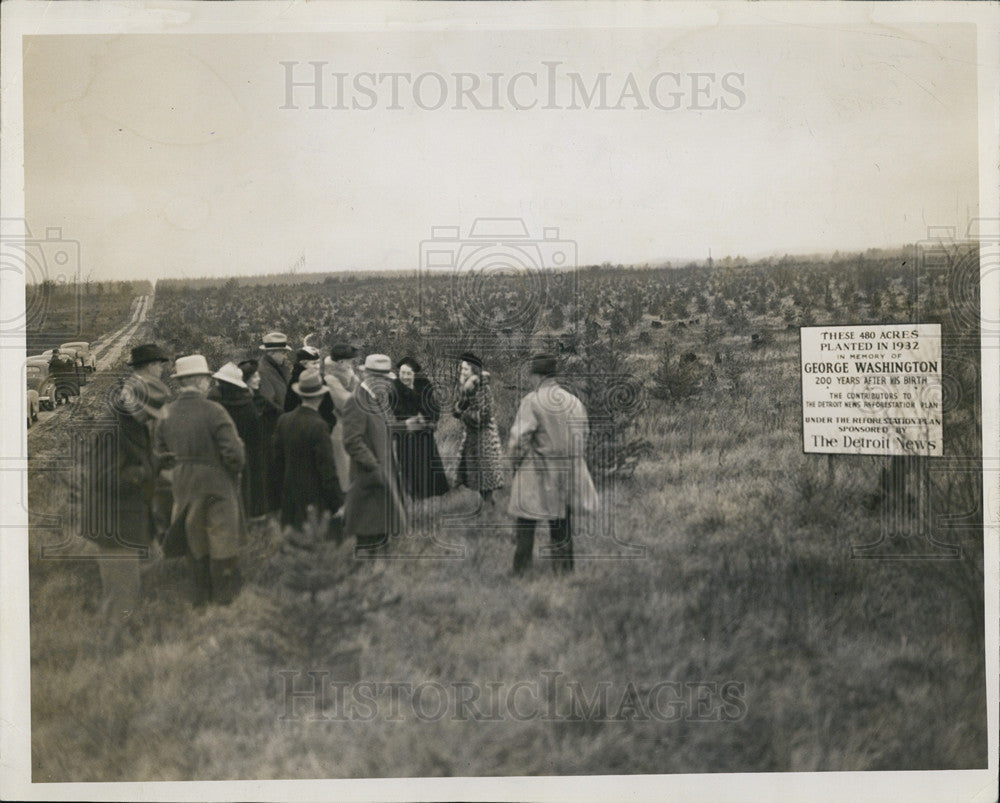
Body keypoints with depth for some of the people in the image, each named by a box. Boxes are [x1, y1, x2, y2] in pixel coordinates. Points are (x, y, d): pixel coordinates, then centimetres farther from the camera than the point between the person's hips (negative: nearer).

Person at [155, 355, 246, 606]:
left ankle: (201, 595, 26)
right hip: (216, 485, -6)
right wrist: (235, 471, -1)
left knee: (195, 543, 17)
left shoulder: (168, 413, 1)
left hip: (184, 486, 6)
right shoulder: (213, 411, -17)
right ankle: (224, 597, 10)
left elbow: (162, 450, 10)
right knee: (222, 541, 4)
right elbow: (233, 451, -20)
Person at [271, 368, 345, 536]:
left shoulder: (284, 420, 2)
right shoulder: (318, 426, -18)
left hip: (289, 499, 7)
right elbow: (327, 469, -15)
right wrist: (338, 503, -7)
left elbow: (277, 459, 10)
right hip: (314, 500, -7)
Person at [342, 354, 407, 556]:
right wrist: (375, 468, -22)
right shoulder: (356, 403, -15)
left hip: (387, 473, 9)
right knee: (369, 536, -3)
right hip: (368, 479, -9)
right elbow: (352, 441, -21)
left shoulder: (383, 401, 13)